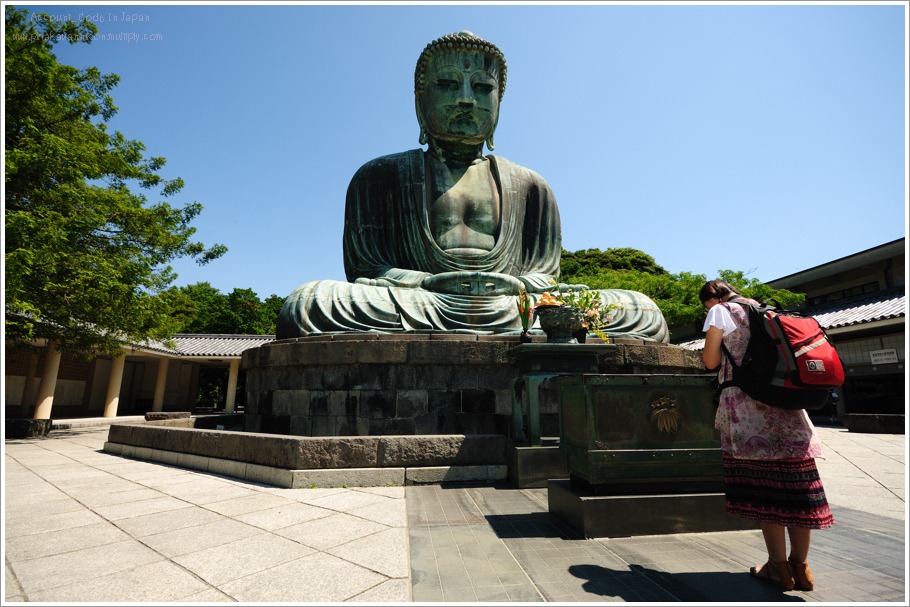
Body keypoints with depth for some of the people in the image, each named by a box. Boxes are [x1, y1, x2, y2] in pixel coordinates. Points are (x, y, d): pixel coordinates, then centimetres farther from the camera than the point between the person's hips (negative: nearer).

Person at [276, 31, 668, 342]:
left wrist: (514, 286, -11)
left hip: (512, 313, 2)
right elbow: (363, 266, 5)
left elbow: (545, 275, 14)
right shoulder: (381, 175, 16)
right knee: (308, 304, -31)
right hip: (415, 313, -1)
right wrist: (431, 282, -14)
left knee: (641, 312, -16)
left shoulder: (529, 187, 21)